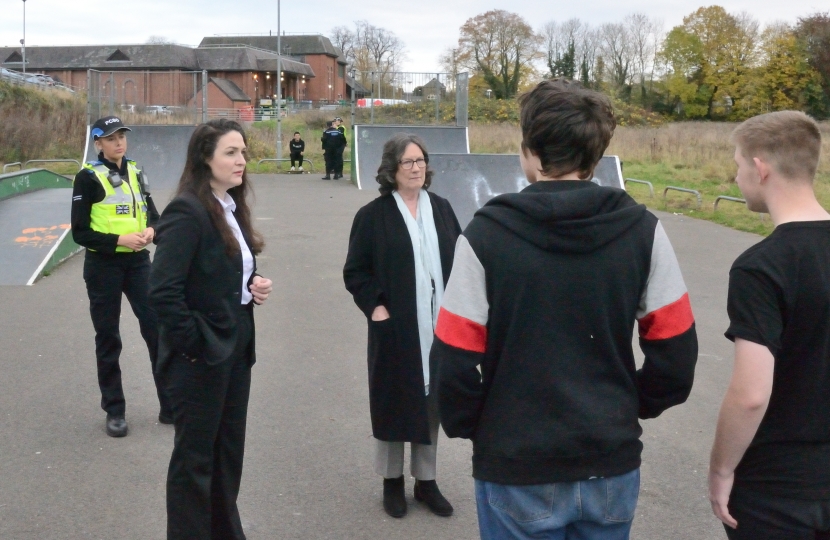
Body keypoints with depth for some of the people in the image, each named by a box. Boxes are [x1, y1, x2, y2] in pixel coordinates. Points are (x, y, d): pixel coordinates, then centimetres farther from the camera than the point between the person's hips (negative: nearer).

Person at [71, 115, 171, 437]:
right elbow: (80, 232, -10)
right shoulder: (88, 177, -8)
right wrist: (119, 240, -22)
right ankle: (114, 411, 18)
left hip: (137, 261, 4)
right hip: (103, 265, -4)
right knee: (108, 338, 6)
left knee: (157, 329, 2)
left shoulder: (135, 173, 8)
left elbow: (152, 213, 14)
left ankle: (170, 405, 11)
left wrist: (150, 229, -9)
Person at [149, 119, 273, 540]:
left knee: (229, 450, 18)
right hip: (200, 356, -8)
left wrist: (254, 285, 1)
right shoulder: (187, 211, -18)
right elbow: (163, 289, -24)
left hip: (236, 348, 9)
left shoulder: (232, 209, 9)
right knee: (194, 457, 6)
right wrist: (192, 345, -19)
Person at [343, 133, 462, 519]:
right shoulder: (373, 215, -4)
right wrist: (374, 306, -13)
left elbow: (460, 258, 12)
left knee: (432, 400, 11)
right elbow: (354, 271, -2)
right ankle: (392, 481, 23)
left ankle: (426, 480, 25)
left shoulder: (441, 209, 8)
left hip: (438, 326, 4)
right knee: (394, 401, 7)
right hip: (395, 327, -3)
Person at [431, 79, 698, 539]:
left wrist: (469, 426, 4)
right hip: (612, 464, 3)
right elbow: (676, 350, -3)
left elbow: (455, 359, -13)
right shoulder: (642, 231, -6)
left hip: (518, 470, -3)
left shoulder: (487, 234, -14)